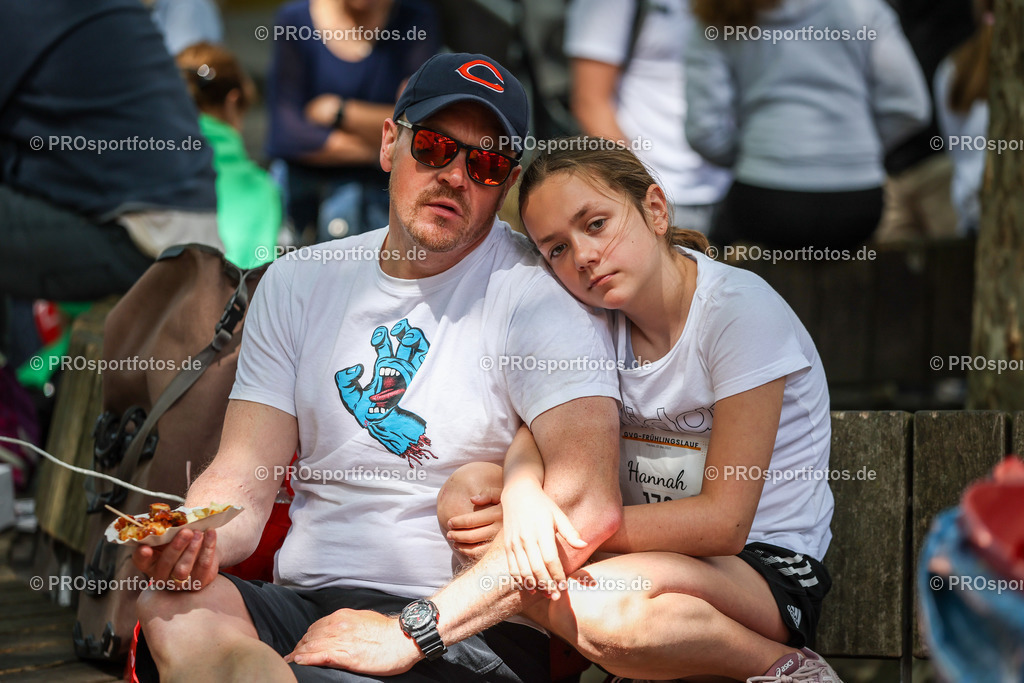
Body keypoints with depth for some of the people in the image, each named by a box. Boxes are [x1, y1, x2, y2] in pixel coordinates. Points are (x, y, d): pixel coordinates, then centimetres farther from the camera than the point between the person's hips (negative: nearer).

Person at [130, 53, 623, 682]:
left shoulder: (542, 294, -6)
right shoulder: (299, 282, 12)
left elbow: (589, 507, -20)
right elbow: (244, 481, 7)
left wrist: (409, 632, -21)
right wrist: (193, 539, -19)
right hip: (304, 603, 5)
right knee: (175, 605, -28)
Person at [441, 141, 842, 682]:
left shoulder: (741, 309, -16)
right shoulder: (598, 315, 4)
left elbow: (723, 523, -19)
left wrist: (564, 523, -24)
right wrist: (522, 493, -31)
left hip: (771, 571, -6)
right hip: (654, 550, 6)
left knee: (602, 608, -37)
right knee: (470, 491, -16)